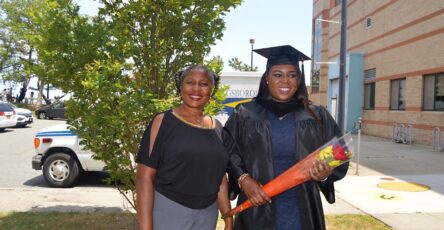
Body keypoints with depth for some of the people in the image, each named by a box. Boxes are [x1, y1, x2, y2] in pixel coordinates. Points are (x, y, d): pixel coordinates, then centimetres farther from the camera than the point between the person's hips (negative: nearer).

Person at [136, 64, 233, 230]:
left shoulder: (216, 127, 5)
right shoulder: (163, 121, -8)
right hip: (168, 211, -4)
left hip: (208, 214, 5)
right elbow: (144, 177, -11)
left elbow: (220, 176, 10)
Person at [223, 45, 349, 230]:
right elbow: (228, 153, -1)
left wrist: (326, 173, -16)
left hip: (302, 211, 2)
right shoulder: (244, 115, -2)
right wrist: (243, 179, -16)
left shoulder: (317, 117, 2)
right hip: (257, 210, -1)